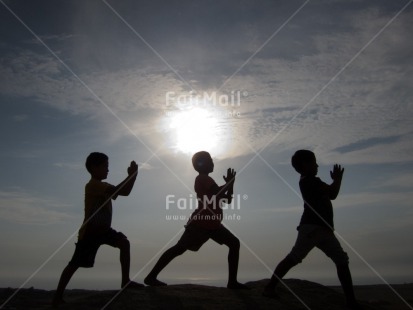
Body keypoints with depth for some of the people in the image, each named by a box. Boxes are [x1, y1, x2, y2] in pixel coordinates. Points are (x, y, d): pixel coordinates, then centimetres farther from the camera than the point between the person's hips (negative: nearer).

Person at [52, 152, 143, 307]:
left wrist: (132, 175, -7)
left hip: (103, 229, 9)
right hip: (89, 231, -8)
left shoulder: (103, 186, 11)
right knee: (75, 264, -1)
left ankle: (125, 281, -5)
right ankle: (58, 296, 15)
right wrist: (131, 175, -24)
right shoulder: (93, 185, -19)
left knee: (124, 242, -9)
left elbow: (124, 192, 6)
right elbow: (118, 191, -31)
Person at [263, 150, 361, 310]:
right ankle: (269, 287, -11)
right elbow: (332, 192, -8)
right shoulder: (308, 181, -5)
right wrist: (338, 178, 9)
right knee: (293, 258, -15)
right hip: (311, 226, -10)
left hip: (325, 229, 10)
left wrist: (336, 179, 22)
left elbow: (331, 195, 30)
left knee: (342, 261, 5)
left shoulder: (312, 182, 25)